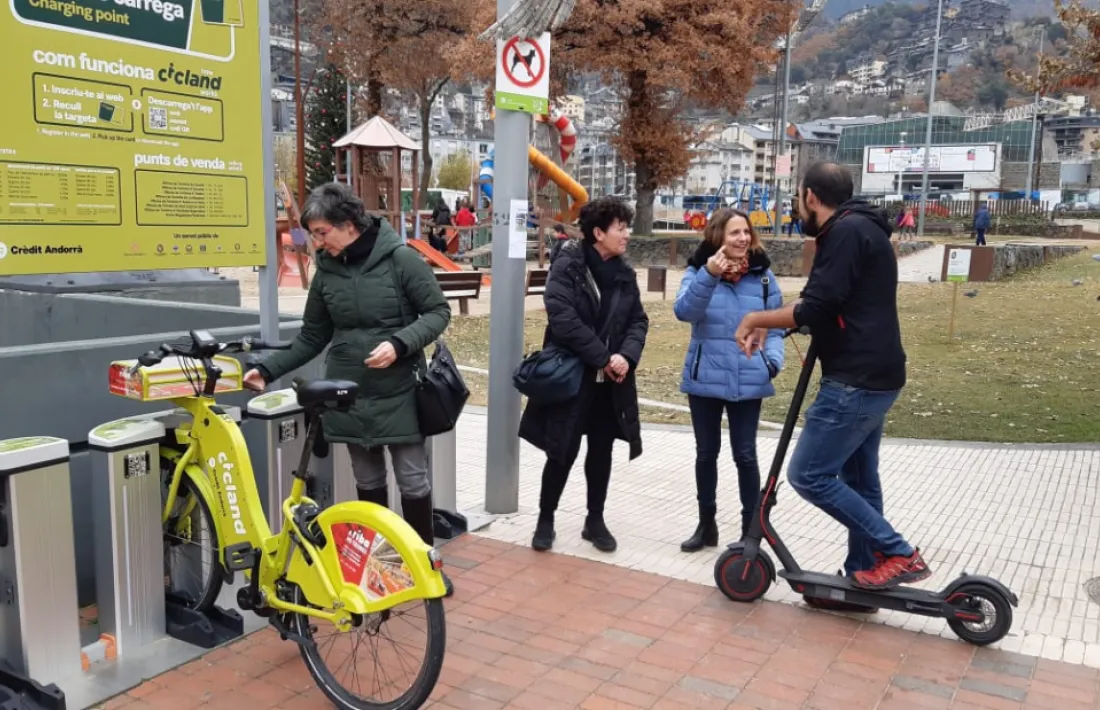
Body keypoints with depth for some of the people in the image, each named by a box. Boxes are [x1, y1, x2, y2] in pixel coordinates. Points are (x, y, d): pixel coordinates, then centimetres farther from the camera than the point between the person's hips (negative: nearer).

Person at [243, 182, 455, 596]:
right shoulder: (326, 272, 3)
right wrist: (268, 369, 2)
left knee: (413, 480, 3)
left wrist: (400, 344, -21)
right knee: (368, 483, 12)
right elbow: (311, 338, 11)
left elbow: (438, 312, -7)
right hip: (349, 396, 4)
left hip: (398, 393, -3)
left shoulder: (400, 259, -10)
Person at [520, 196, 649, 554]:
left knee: (601, 450, 13)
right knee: (563, 451, 0)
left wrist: (625, 356, -13)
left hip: (611, 380, 6)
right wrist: (602, 358, -19)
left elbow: (638, 321, 7)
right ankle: (545, 520, 19)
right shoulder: (567, 266, -10)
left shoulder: (624, 274, 9)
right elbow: (563, 318, -20)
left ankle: (595, 520, 27)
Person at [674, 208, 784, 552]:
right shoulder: (698, 272, -3)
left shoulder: (763, 276, 1)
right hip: (704, 379, 0)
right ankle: (706, 524, 27)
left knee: (745, 454, 4)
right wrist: (709, 276, -35)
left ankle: (751, 528, 18)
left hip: (748, 381, 0)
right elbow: (684, 311, -20)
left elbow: (774, 327, 5)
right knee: (706, 453, 12)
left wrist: (773, 358, -15)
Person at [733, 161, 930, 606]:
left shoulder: (847, 231, -15)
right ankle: (863, 575, 23)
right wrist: (769, 325, 15)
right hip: (872, 377, 11)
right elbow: (834, 308, 20)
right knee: (858, 479, 15)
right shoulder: (859, 230, 18)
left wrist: (755, 318, -7)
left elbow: (816, 308, -21)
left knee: (808, 474, -7)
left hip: (857, 380, -11)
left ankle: (899, 554, -1)